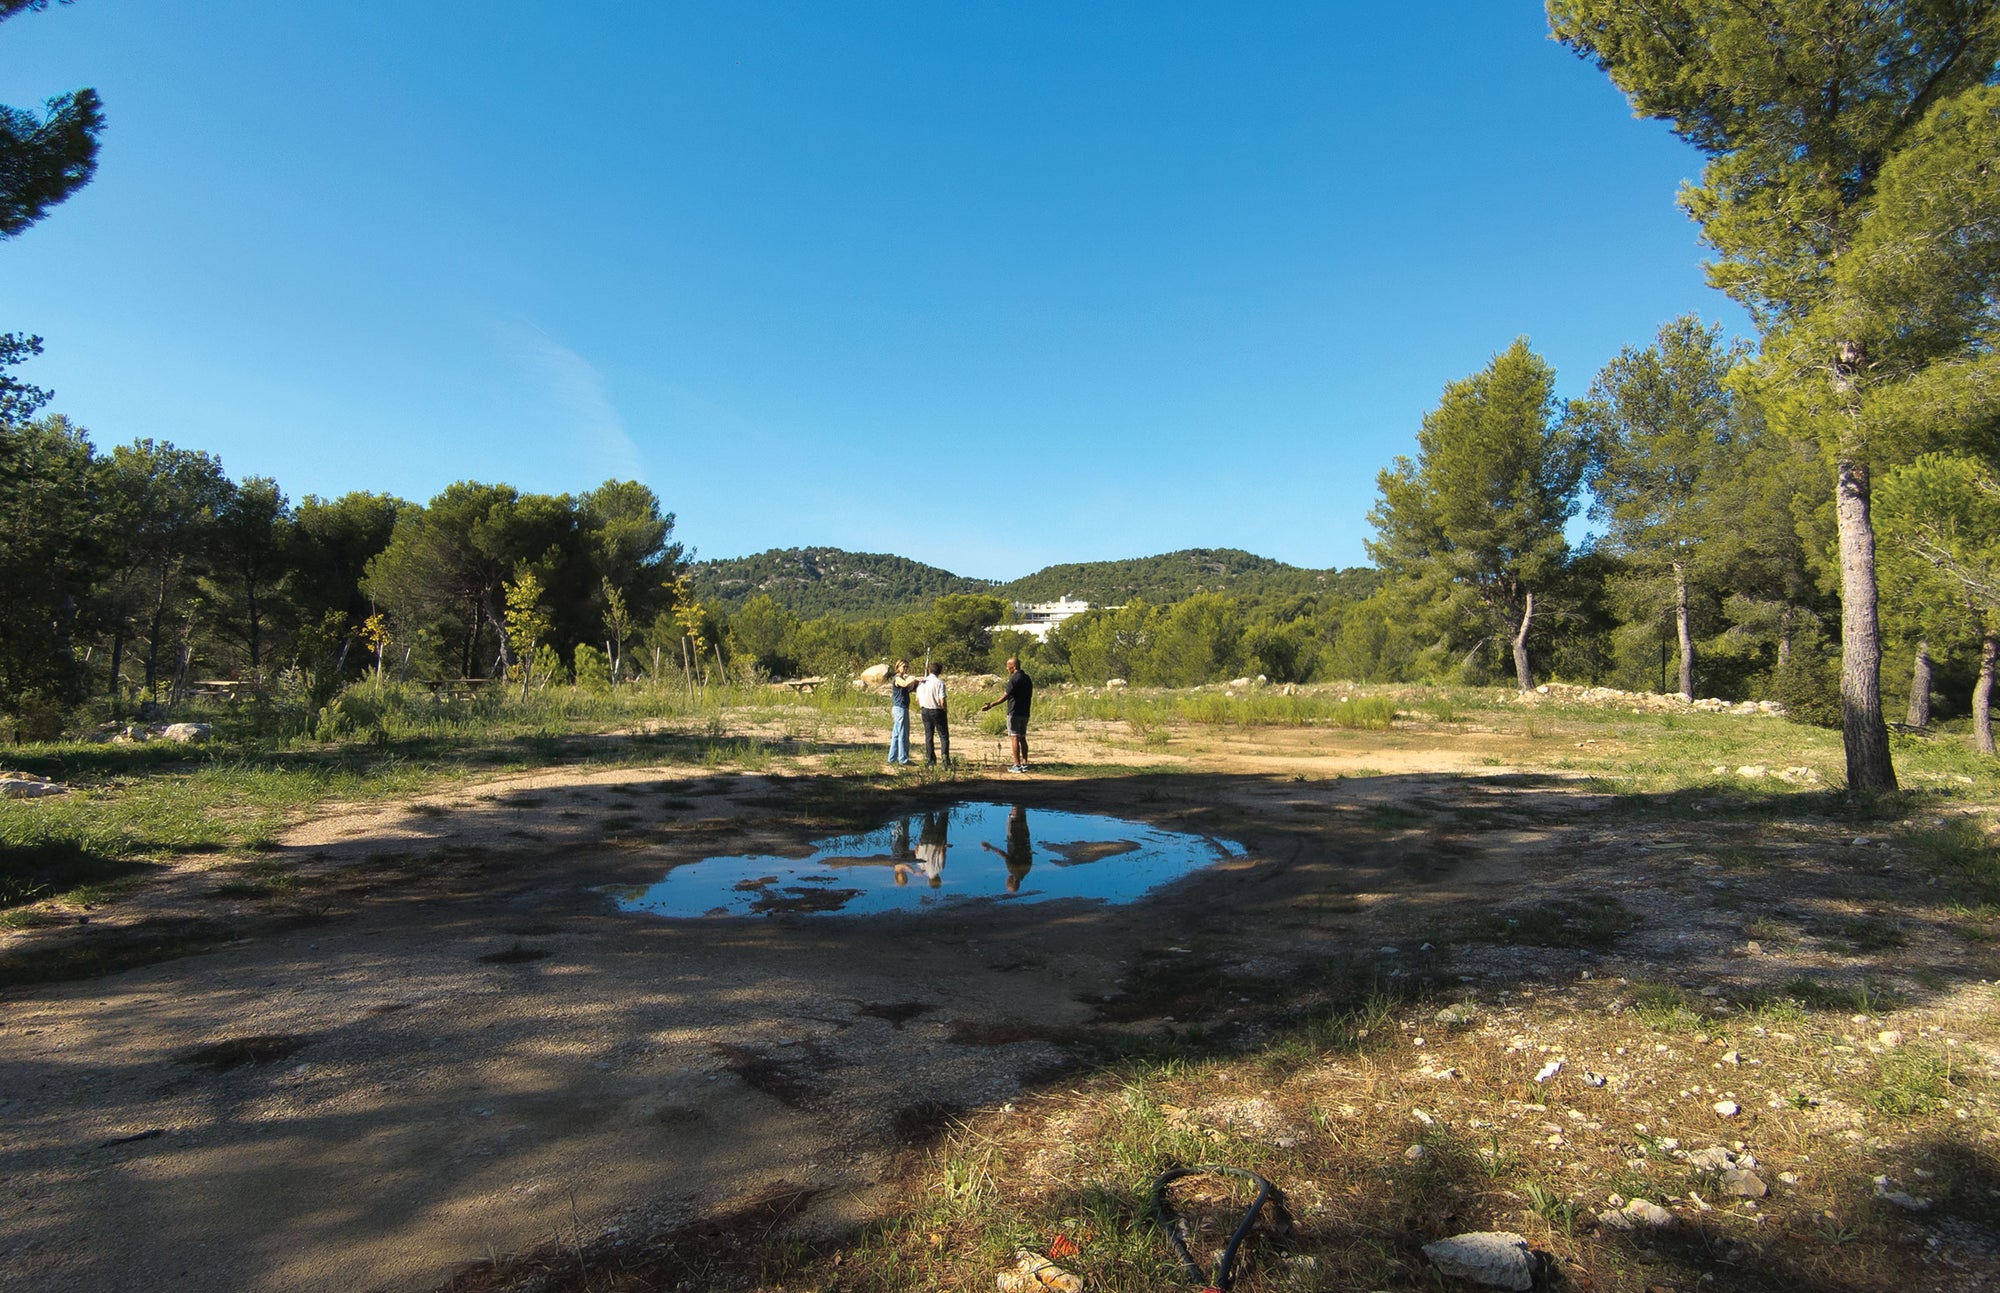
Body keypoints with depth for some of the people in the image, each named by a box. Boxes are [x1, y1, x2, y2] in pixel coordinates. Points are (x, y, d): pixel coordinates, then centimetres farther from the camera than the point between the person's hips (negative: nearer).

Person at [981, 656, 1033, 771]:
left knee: (1015, 738, -5)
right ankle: (1024, 764, 11)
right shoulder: (1027, 678, 11)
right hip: (1025, 713, 8)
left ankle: (1017, 765, -5)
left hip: (1014, 712, -8)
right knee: (1022, 738, 12)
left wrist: (991, 705, -16)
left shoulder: (1014, 679, -14)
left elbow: (1005, 697, -19)